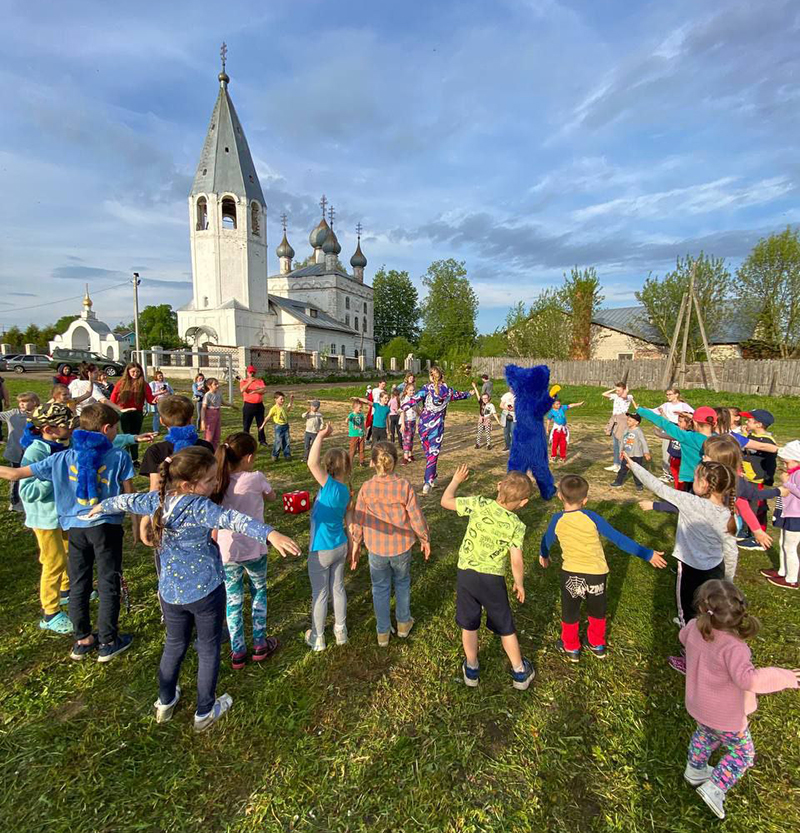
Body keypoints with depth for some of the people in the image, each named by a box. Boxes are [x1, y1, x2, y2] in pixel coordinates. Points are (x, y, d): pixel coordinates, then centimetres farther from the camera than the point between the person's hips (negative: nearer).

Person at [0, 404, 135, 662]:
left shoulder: (63, 458, -1)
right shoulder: (119, 457, -9)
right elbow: (130, 496, -6)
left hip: (75, 528, 3)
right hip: (107, 526, -3)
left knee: (78, 585, 18)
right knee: (108, 585, 9)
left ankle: (82, 640, 30)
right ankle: (108, 643, 19)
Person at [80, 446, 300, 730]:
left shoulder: (156, 499, -5)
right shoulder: (198, 506, -26)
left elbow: (127, 500, 16)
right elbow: (231, 518, -45)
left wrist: (102, 505, 38)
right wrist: (270, 533, -59)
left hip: (170, 592, 6)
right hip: (205, 591, -6)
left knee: (175, 644, 28)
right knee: (208, 649, 15)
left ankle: (165, 702, 46)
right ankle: (204, 712, 30)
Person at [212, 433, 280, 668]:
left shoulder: (217, 483, -8)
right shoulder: (255, 478, -17)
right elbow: (272, 497, 4)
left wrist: (215, 544, 12)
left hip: (226, 552, 2)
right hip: (254, 549, -2)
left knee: (233, 601, 18)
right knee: (259, 592, 22)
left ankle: (238, 653, 30)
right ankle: (260, 646, 31)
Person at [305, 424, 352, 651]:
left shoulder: (330, 485, -24)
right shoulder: (345, 490, -3)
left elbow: (312, 463, -38)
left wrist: (320, 436, -31)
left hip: (321, 551, -7)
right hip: (340, 546, 7)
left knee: (320, 594, 11)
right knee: (338, 589, 21)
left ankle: (317, 638, 29)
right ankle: (340, 631, 37)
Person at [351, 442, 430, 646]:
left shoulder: (366, 488, -15)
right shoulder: (404, 486, -18)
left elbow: (359, 520, -6)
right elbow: (416, 517, -11)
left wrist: (355, 545, 9)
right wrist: (425, 539, 5)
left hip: (376, 548, 0)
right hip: (401, 546, 0)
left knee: (380, 588, 19)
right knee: (402, 583, 25)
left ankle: (383, 632, 33)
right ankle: (403, 623, 41)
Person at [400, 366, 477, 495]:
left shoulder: (427, 388, -7)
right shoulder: (448, 390, 1)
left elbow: (415, 399, -20)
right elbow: (459, 394, 20)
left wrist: (402, 408, -24)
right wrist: (471, 393, 38)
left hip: (424, 423, 0)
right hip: (437, 425, 0)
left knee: (427, 452, 17)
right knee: (433, 453, 3)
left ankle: (432, 479, 28)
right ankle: (427, 483, -6)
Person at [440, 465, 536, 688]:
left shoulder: (478, 504, -14)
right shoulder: (516, 526, -14)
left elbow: (445, 502, -6)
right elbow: (517, 561, -15)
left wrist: (456, 480, 10)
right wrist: (519, 583, 4)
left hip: (466, 573, 1)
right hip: (493, 579, -1)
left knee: (469, 626, 19)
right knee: (505, 628, 20)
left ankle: (471, 670, 38)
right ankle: (519, 672, 38)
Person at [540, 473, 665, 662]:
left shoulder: (557, 520, -14)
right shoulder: (591, 518, -18)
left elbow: (546, 542, 3)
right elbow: (619, 539, -15)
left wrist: (543, 555, 25)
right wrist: (647, 554, -6)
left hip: (571, 574, 0)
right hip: (597, 574, 1)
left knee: (570, 613, 22)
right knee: (597, 611, 27)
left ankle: (571, 648, 39)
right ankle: (597, 645, 45)